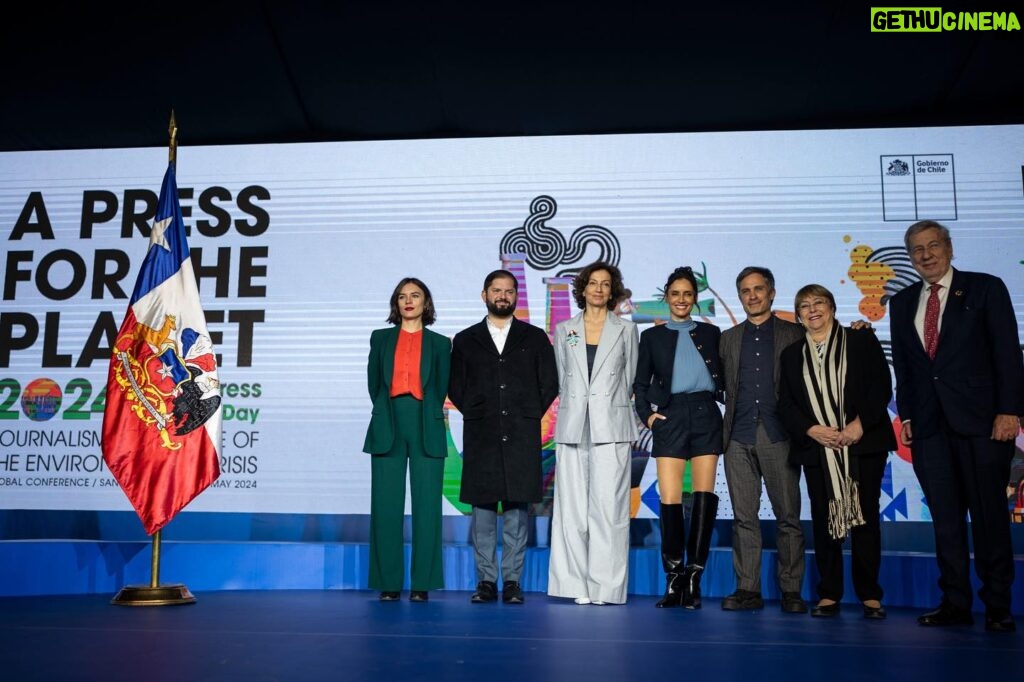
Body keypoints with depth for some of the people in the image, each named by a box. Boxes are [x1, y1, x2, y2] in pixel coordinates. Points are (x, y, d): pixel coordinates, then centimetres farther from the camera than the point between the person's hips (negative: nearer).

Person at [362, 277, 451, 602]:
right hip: (388, 428, 1)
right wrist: (386, 416, 8)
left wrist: (427, 421, 6)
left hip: (426, 430, -1)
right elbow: (373, 383, 13)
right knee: (386, 505, 0)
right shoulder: (380, 338, 13)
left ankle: (422, 583, 5)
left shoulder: (439, 343, 10)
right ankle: (389, 582, 7)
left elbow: (441, 389, 11)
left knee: (426, 505, -1)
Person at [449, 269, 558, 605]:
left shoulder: (535, 338, 11)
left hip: (521, 437, 0)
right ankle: (486, 581, 9)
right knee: (482, 508, 1)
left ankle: (512, 581, 7)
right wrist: (477, 416, 3)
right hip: (481, 437, 1)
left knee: (517, 507, 0)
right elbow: (456, 387, 11)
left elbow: (549, 383, 8)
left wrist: (528, 416, 2)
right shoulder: (465, 340, 12)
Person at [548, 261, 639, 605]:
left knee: (608, 506, -6)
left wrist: (607, 405, 10)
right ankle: (577, 585, 8)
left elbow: (629, 379, 12)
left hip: (611, 427, -2)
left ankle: (606, 586, 0)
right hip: (572, 427, 2)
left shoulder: (626, 330, 9)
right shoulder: (564, 330, 13)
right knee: (572, 507, 1)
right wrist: (574, 404, 12)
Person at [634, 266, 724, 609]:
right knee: (669, 500, -7)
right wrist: (646, 414, 0)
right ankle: (674, 579, 4)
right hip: (670, 418, 0)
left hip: (705, 416, 1)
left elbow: (722, 377, 15)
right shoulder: (652, 336, 14)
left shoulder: (710, 333, 15)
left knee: (704, 496, -9)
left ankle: (693, 577, -2)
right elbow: (641, 383, 12)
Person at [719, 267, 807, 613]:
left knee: (788, 516, 0)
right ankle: (748, 589, 9)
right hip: (739, 439, 3)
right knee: (744, 517, 4)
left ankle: (791, 591, 8)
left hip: (778, 437, -2)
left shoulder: (794, 334, 8)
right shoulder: (728, 339, 16)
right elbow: (719, 386, 15)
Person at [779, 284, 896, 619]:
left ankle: (870, 595, 7)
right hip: (817, 448, 2)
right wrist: (812, 430, -10)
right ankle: (829, 595, 8)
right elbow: (786, 404, 7)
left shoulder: (861, 340, 6)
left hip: (863, 443, -2)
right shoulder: (792, 354, 13)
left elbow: (881, 387, -1)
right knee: (823, 519, 2)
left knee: (865, 516, 0)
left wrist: (861, 424, -15)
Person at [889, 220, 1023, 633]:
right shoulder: (903, 303, 15)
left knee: (989, 515, 1)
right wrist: (905, 415, 7)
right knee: (945, 517, 5)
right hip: (928, 425, 4)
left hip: (980, 419, -3)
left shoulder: (985, 288, 3)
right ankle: (955, 603, 11)